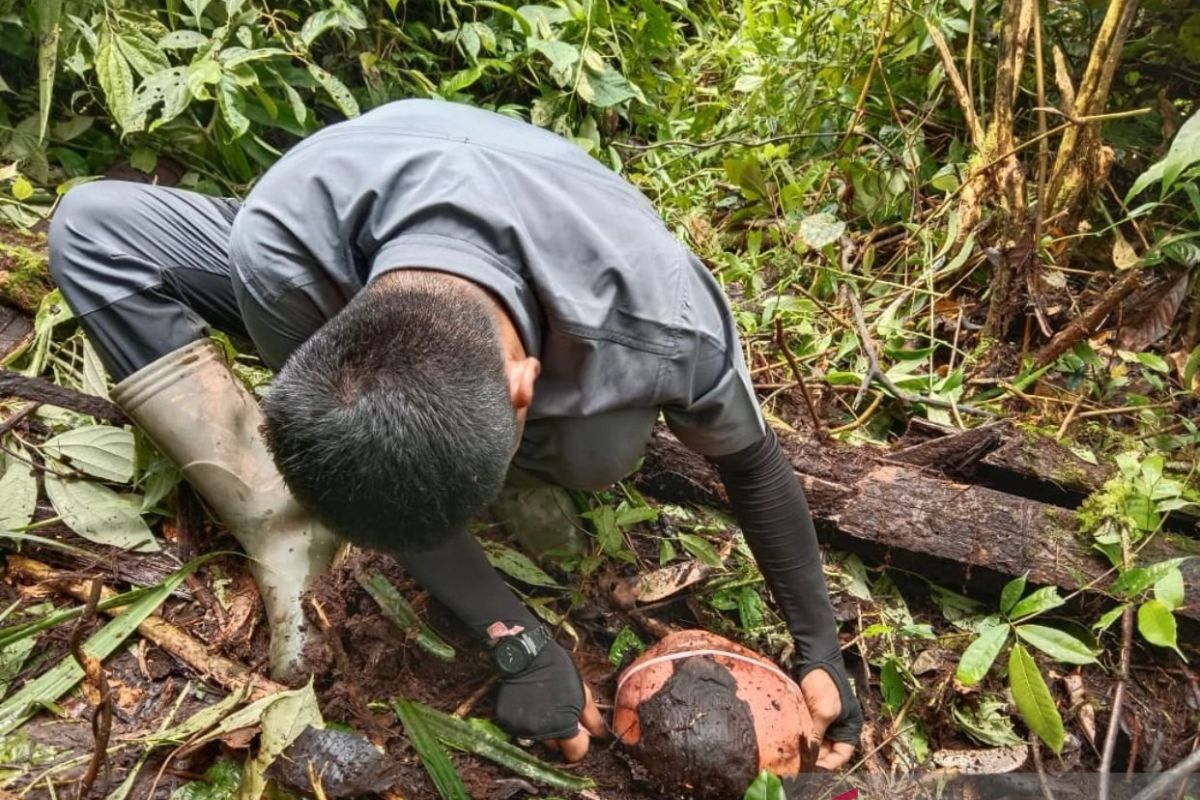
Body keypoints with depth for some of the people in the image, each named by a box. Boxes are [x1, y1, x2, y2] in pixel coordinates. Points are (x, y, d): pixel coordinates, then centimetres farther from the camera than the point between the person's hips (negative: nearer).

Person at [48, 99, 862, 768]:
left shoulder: (660, 317, -41)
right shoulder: (277, 245, -40)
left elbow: (754, 465, -20)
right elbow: (372, 459, -25)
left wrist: (819, 644, -11)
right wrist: (519, 641, -29)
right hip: (350, 290, 2)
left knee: (607, 447, -35)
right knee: (93, 222, -17)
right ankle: (290, 541, -21)